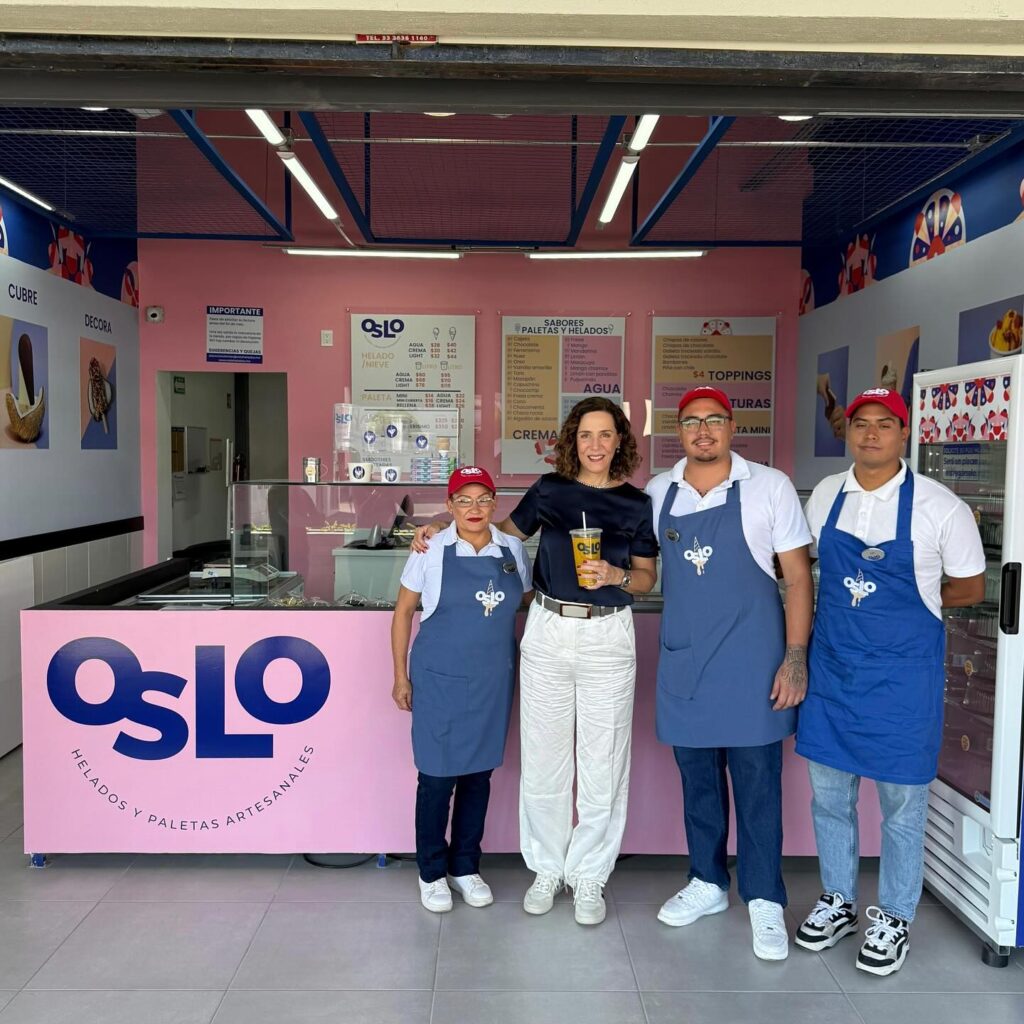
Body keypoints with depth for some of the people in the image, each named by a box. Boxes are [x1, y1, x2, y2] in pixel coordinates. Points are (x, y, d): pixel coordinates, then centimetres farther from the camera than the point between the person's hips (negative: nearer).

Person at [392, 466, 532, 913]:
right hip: (440, 679, -3)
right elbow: (403, 612, 1)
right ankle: (432, 871, 23)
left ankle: (465, 867, 30)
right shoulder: (431, 552, -7)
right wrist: (401, 676, 0)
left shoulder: (513, 550, 1)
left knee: (480, 773, 13)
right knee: (438, 775, 3)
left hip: (494, 679, 3)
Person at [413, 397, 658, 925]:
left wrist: (615, 575, -15)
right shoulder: (549, 490, 4)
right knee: (543, 758, 8)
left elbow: (647, 577, 6)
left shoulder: (636, 504, 2)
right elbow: (507, 530, 17)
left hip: (608, 636, -1)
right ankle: (547, 869, 25)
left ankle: (589, 876, 21)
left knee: (602, 762, 5)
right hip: (547, 630, 1)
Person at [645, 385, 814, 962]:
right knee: (697, 777, 14)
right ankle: (708, 882, 32)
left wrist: (795, 657, -10)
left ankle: (764, 900, 20)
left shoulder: (769, 487, -4)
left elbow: (798, 576, -4)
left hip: (751, 660, -3)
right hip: (684, 660, 4)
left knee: (757, 780, 4)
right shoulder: (658, 493, 5)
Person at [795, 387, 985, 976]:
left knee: (902, 802, 9)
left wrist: (901, 605, -2)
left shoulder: (939, 506, -11)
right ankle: (839, 902, 35)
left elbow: (971, 588, -2)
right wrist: (850, 607, 3)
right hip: (833, 664, 4)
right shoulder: (825, 495, 2)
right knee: (828, 793, 15)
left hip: (902, 671, -4)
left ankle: (894, 918, 30)